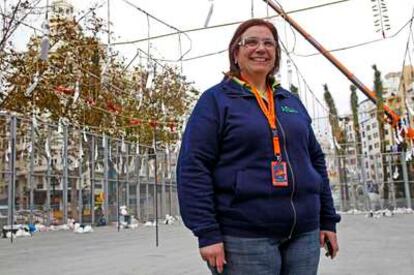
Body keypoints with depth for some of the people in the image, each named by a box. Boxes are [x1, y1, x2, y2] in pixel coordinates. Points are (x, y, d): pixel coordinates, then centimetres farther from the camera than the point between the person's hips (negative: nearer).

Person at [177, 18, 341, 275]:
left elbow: (316, 161, 18)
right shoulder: (215, 100, -1)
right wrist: (207, 233, -15)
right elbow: (193, 168, -9)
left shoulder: (292, 102, 15)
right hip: (244, 237, -5)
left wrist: (328, 220, 13)